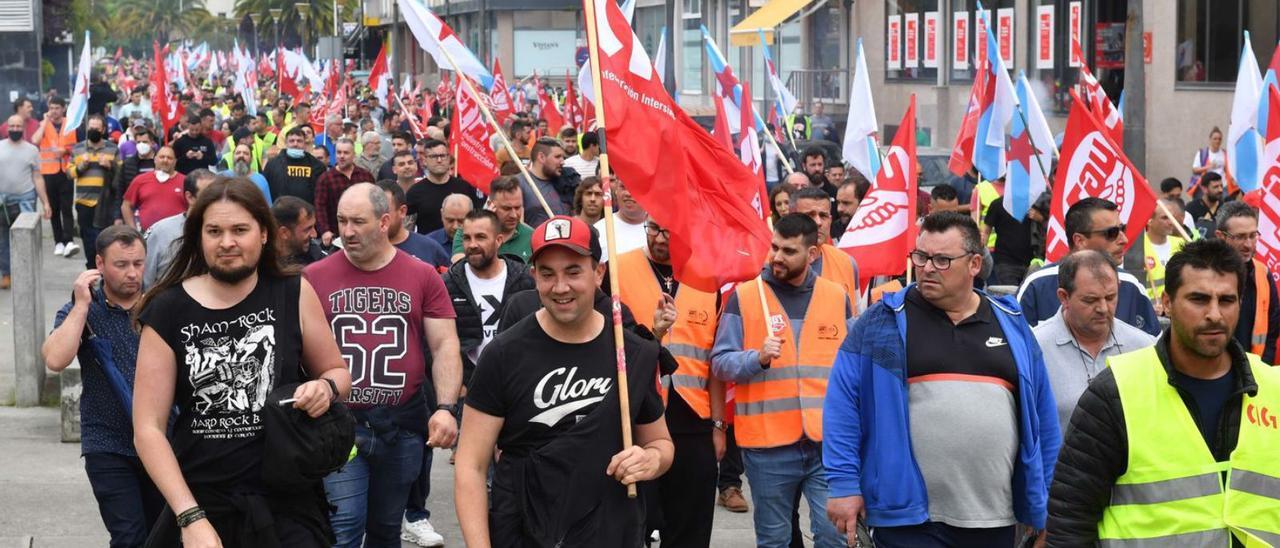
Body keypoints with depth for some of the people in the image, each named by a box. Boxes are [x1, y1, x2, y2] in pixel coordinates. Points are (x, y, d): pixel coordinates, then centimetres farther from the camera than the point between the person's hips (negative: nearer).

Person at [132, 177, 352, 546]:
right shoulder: (168, 312, -5)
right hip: (201, 502, -1)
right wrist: (190, 517, -15)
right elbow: (148, 429, -6)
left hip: (289, 504, 1)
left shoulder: (294, 294, -1)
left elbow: (337, 373, 12)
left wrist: (326, 388, -12)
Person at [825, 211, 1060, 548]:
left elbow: (1041, 418, 15)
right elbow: (843, 405, -1)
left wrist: (1043, 507, 14)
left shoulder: (1010, 324, 11)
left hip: (995, 520, 4)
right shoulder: (884, 322, 1)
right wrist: (844, 484, -7)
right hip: (910, 519, -3)